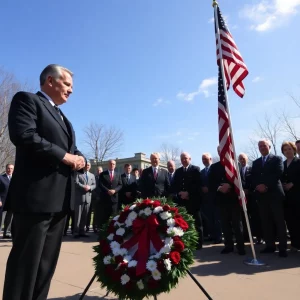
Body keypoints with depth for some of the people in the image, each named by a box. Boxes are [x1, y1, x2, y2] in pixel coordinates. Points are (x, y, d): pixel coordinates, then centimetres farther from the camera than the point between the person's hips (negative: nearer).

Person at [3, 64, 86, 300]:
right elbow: (23, 135, -19)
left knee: (47, 260, 16)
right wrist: (65, 156, -16)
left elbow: (72, 148, 22)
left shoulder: (62, 116, 24)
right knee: (26, 260, 2)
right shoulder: (27, 100, -1)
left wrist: (80, 159, -1)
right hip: (36, 195, -8)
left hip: (61, 198, 8)